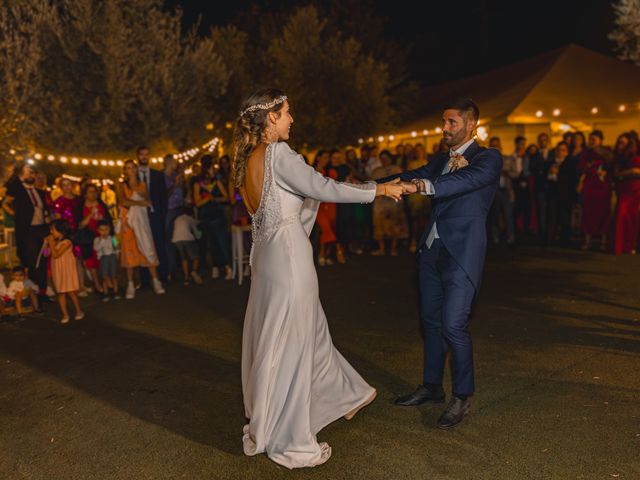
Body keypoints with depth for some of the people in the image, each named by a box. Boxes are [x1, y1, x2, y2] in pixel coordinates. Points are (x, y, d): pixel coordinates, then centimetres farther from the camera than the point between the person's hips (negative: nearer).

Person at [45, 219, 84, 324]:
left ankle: (79, 311, 16)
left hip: (67, 269, -7)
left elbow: (55, 255, -22)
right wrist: (48, 243, 2)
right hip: (58, 270, 7)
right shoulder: (56, 242, 7)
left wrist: (51, 243, -16)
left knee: (71, 291, 0)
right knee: (60, 293, 6)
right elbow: (47, 253, 8)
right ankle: (65, 315, 11)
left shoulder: (66, 242, -17)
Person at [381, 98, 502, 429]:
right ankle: (432, 387, 30)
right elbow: (412, 178, 8)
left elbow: (470, 179, -25)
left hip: (462, 253, -7)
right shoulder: (441, 160, 16)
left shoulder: (488, 158, -5)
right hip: (431, 249, 7)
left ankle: (462, 397, 12)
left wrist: (424, 186, -40)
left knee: (453, 325, -7)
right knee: (431, 321, 14)